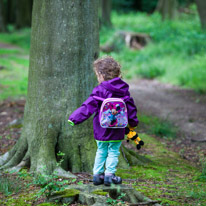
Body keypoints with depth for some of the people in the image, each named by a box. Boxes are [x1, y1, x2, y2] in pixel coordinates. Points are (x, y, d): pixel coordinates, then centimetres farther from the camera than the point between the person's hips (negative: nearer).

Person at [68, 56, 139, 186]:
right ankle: (110, 175, 4)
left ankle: (97, 174, 15)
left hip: (101, 130, -1)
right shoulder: (123, 90, 2)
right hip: (117, 131, 2)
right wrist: (133, 123, 24)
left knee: (101, 151, 13)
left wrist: (74, 118, -12)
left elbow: (88, 107, -14)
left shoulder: (99, 91, -11)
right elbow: (131, 108, 11)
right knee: (113, 152, 9)